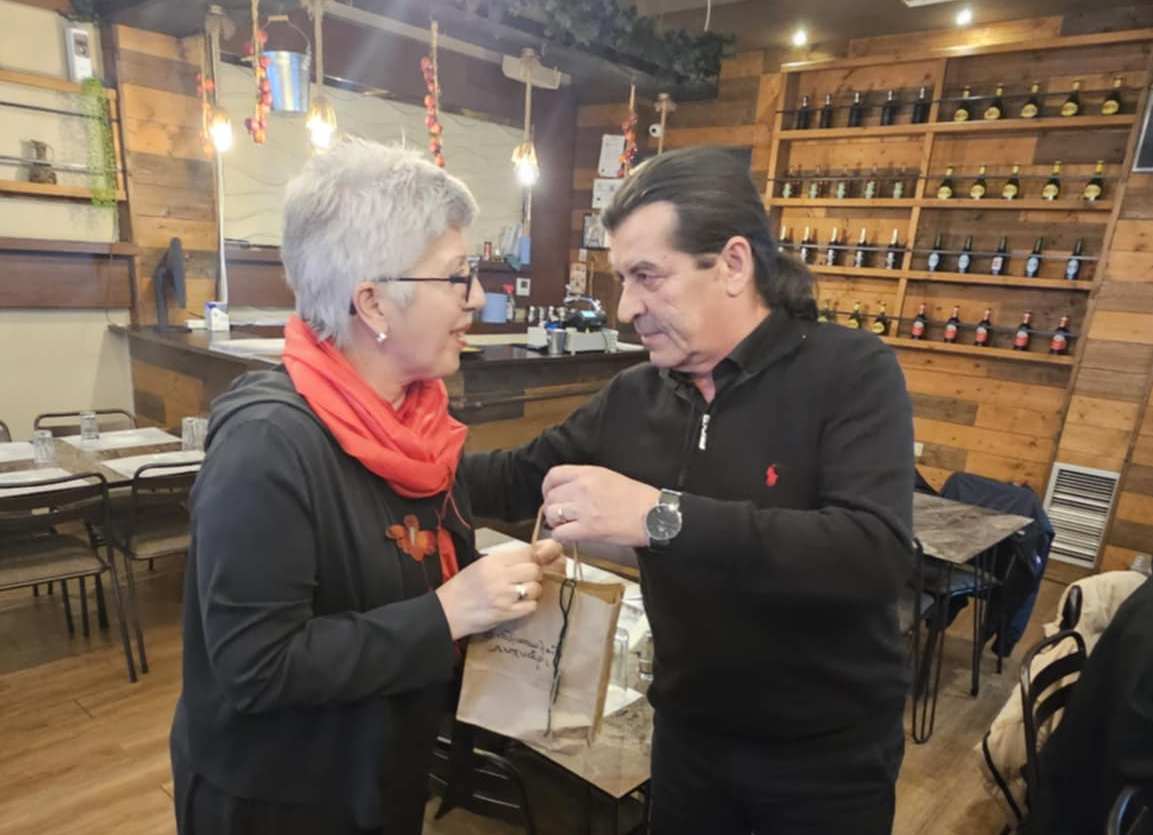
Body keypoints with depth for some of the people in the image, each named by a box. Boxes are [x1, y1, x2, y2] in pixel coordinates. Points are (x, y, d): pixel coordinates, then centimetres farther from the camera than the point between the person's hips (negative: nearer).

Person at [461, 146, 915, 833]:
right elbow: (518, 480, 5)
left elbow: (879, 554, -31)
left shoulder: (852, 372, -17)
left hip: (829, 753, -3)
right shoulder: (633, 397, -4)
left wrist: (662, 516, -36)